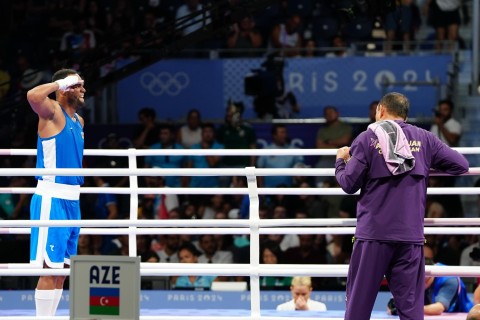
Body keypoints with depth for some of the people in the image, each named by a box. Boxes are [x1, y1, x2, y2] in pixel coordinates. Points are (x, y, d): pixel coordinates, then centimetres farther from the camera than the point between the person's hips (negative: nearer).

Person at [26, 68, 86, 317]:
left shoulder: (78, 121, 16)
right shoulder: (52, 112, -9)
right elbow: (33, 96, -31)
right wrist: (61, 83, -18)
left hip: (71, 201, 9)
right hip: (51, 199, -9)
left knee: (62, 268, 12)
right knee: (50, 268, -10)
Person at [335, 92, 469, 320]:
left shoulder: (367, 139, -1)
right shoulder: (424, 138, 5)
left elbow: (349, 184, -2)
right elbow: (461, 165, 8)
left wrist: (341, 161, 18)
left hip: (373, 233, -2)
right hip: (411, 235, 2)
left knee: (358, 301, 5)